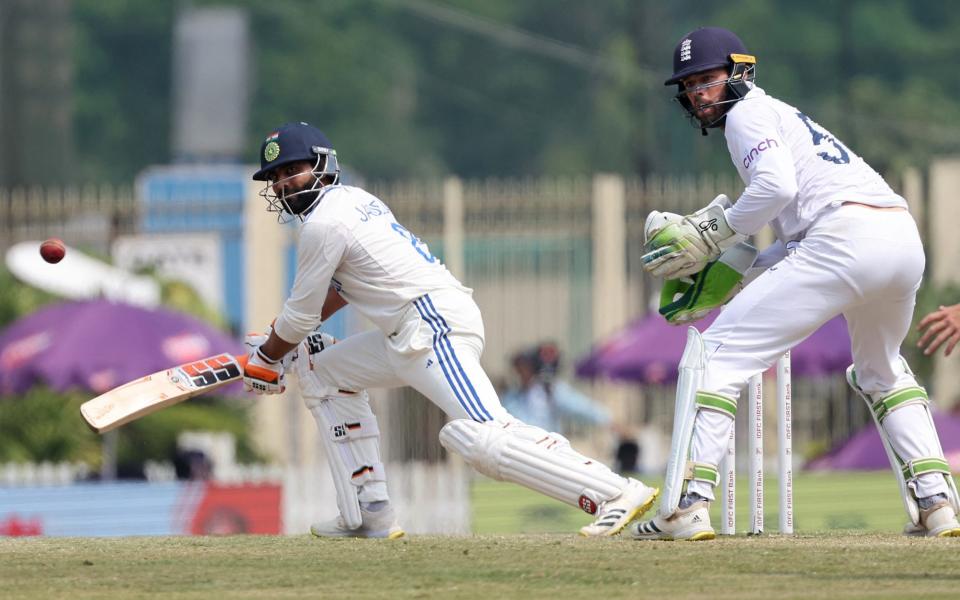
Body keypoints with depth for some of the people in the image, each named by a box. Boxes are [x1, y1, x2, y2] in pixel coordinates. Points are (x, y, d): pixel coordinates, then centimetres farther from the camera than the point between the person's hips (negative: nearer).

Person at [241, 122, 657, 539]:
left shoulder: (323, 224, -7)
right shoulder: (354, 201, 23)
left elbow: (301, 314, -1)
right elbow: (341, 286, 35)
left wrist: (266, 359, 16)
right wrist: (278, 342, 36)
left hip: (435, 322, -11)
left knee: (481, 435, -26)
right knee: (321, 370, 22)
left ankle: (616, 492, -35)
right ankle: (370, 515, 15)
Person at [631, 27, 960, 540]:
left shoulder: (748, 114, 8)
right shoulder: (785, 117, 35)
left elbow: (777, 186, -12)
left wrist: (712, 236, -1)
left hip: (845, 238, -9)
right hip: (905, 237, 9)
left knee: (718, 350, -5)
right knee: (882, 373, 34)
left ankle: (687, 504, -15)